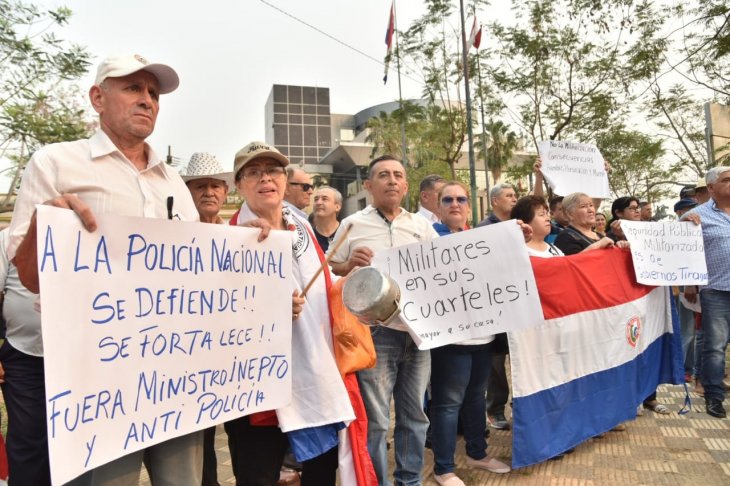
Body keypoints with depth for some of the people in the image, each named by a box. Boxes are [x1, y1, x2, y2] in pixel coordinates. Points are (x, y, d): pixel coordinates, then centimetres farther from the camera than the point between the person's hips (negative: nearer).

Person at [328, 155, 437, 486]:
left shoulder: (421, 225, 12)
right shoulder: (353, 224, 2)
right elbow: (330, 272, 3)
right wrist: (351, 264, -16)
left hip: (418, 329, 4)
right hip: (375, 331, -4)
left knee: (414, 413, 14)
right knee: (375, 418, 3)